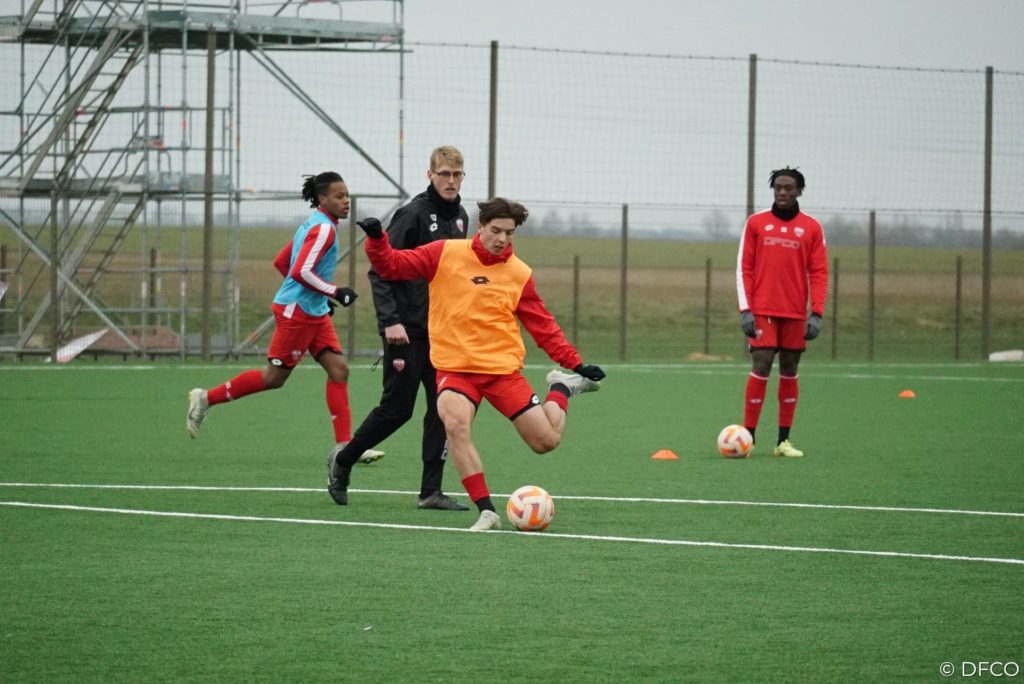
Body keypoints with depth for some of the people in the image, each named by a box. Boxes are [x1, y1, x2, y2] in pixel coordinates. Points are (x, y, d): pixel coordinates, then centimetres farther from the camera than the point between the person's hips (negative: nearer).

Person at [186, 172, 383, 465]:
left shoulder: (313, 225, 14)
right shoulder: (324, 229, -16)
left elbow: (281, 262, 20)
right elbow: (301, 271, -25)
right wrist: (335, 292, -21)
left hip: (315, 313, 10)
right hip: (295, 311, -10)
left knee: (338, 369, 1)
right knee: (275, 377, -2)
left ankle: (345, 446, -2)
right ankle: (206, 398, 11)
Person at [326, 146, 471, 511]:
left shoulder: (459, 217, 10)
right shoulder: (414, 214, -12)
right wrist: (390, 320, -23)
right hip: (408, 330, -7)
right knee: (397, 408, -3)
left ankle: (431, 491, 2)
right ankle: (342, 459, 19)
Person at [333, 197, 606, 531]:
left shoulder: (519, 274, 3)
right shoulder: (446, 254, -1)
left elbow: (543, 327, 9)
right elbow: (392, 266, 0)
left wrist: (576, 363, 2)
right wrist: (376, 240, -19)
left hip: (503, 368, 1)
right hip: (455, 366, -1)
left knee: (546, 440, -3)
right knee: (455, 424, -31)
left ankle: (561, 388, 32)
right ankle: (486, 511, -21)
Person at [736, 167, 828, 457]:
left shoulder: (811, 228, 6)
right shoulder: (756, 223, 5)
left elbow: (819, 273, 4)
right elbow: (744, 268, 3)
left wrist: (816, 313, -5)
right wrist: (745, 310, -6)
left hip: (795, 313, 2)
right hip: (762, 311, -2)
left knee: (789, 371, 5)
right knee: (761, 368, -9)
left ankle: (784, 441, 10)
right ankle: (748, 437, -5)